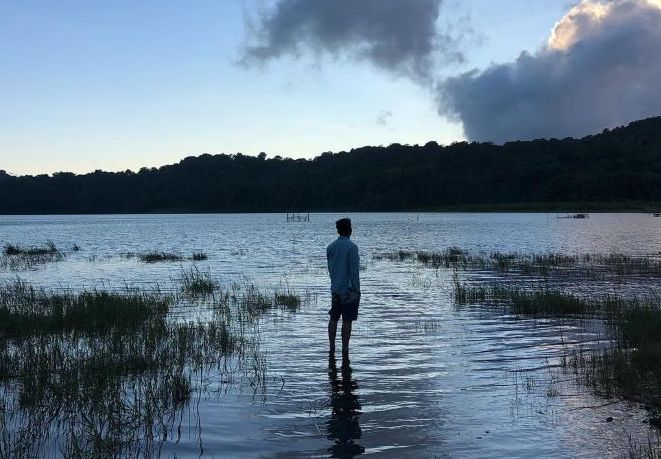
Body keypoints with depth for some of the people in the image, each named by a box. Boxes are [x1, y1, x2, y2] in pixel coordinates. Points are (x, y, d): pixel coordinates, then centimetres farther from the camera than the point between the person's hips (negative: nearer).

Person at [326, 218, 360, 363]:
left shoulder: (330, 247, 6)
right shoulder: (351, 247, -13)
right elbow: (354, 270, -15)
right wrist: (357, 289, -9)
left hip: (335, 289, 6)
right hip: (349, 290, -6)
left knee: (333, 318, 14)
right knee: (347, 321, -1)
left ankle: (332, 349, 19)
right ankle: (344, 351, 3)